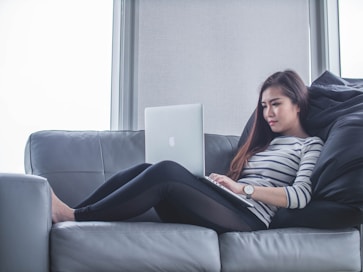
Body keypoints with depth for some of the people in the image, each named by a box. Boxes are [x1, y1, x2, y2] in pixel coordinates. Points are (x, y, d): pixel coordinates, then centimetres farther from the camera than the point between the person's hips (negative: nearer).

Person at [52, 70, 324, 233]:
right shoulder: (264, 142, 30)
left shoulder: (311, 145, 10)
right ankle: (69, 214, -16)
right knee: (146, 171, -15)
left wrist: (241, 188, -10)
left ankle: (75, 217, -22)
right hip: (226, 207, 7)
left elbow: (301, 196, -9)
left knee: (165, 171, -27)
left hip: (248, 217, -7)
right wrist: (224, 182, -2)